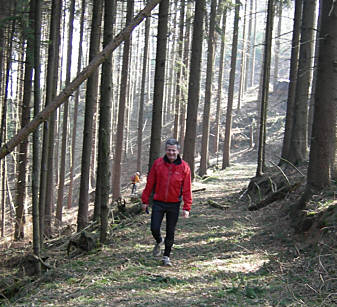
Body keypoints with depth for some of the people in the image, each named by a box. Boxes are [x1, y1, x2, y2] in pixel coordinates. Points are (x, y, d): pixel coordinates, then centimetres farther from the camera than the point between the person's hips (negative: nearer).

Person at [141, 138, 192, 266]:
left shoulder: (184, 167, -5)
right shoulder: (158, 163, -3)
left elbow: (187, 189, -4)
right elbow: (150, 183, 3)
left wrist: (186, 208, -10)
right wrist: (145, 201, 3)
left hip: (174, 205, 0)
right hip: (158, 203, 1)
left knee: (170, 232, 6)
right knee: (154, 229, -3)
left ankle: (166, 256, 21)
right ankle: (159, 242, 31)